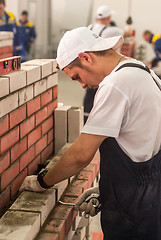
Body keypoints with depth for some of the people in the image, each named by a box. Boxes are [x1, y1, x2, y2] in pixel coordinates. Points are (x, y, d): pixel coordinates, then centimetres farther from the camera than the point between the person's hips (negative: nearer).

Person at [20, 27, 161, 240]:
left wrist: (42, 182, -5)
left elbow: (82, 153, -20)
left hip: (133, 210, -9)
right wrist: (105, 189, 13)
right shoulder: (143, 73, 10)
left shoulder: (115, 85, -20)